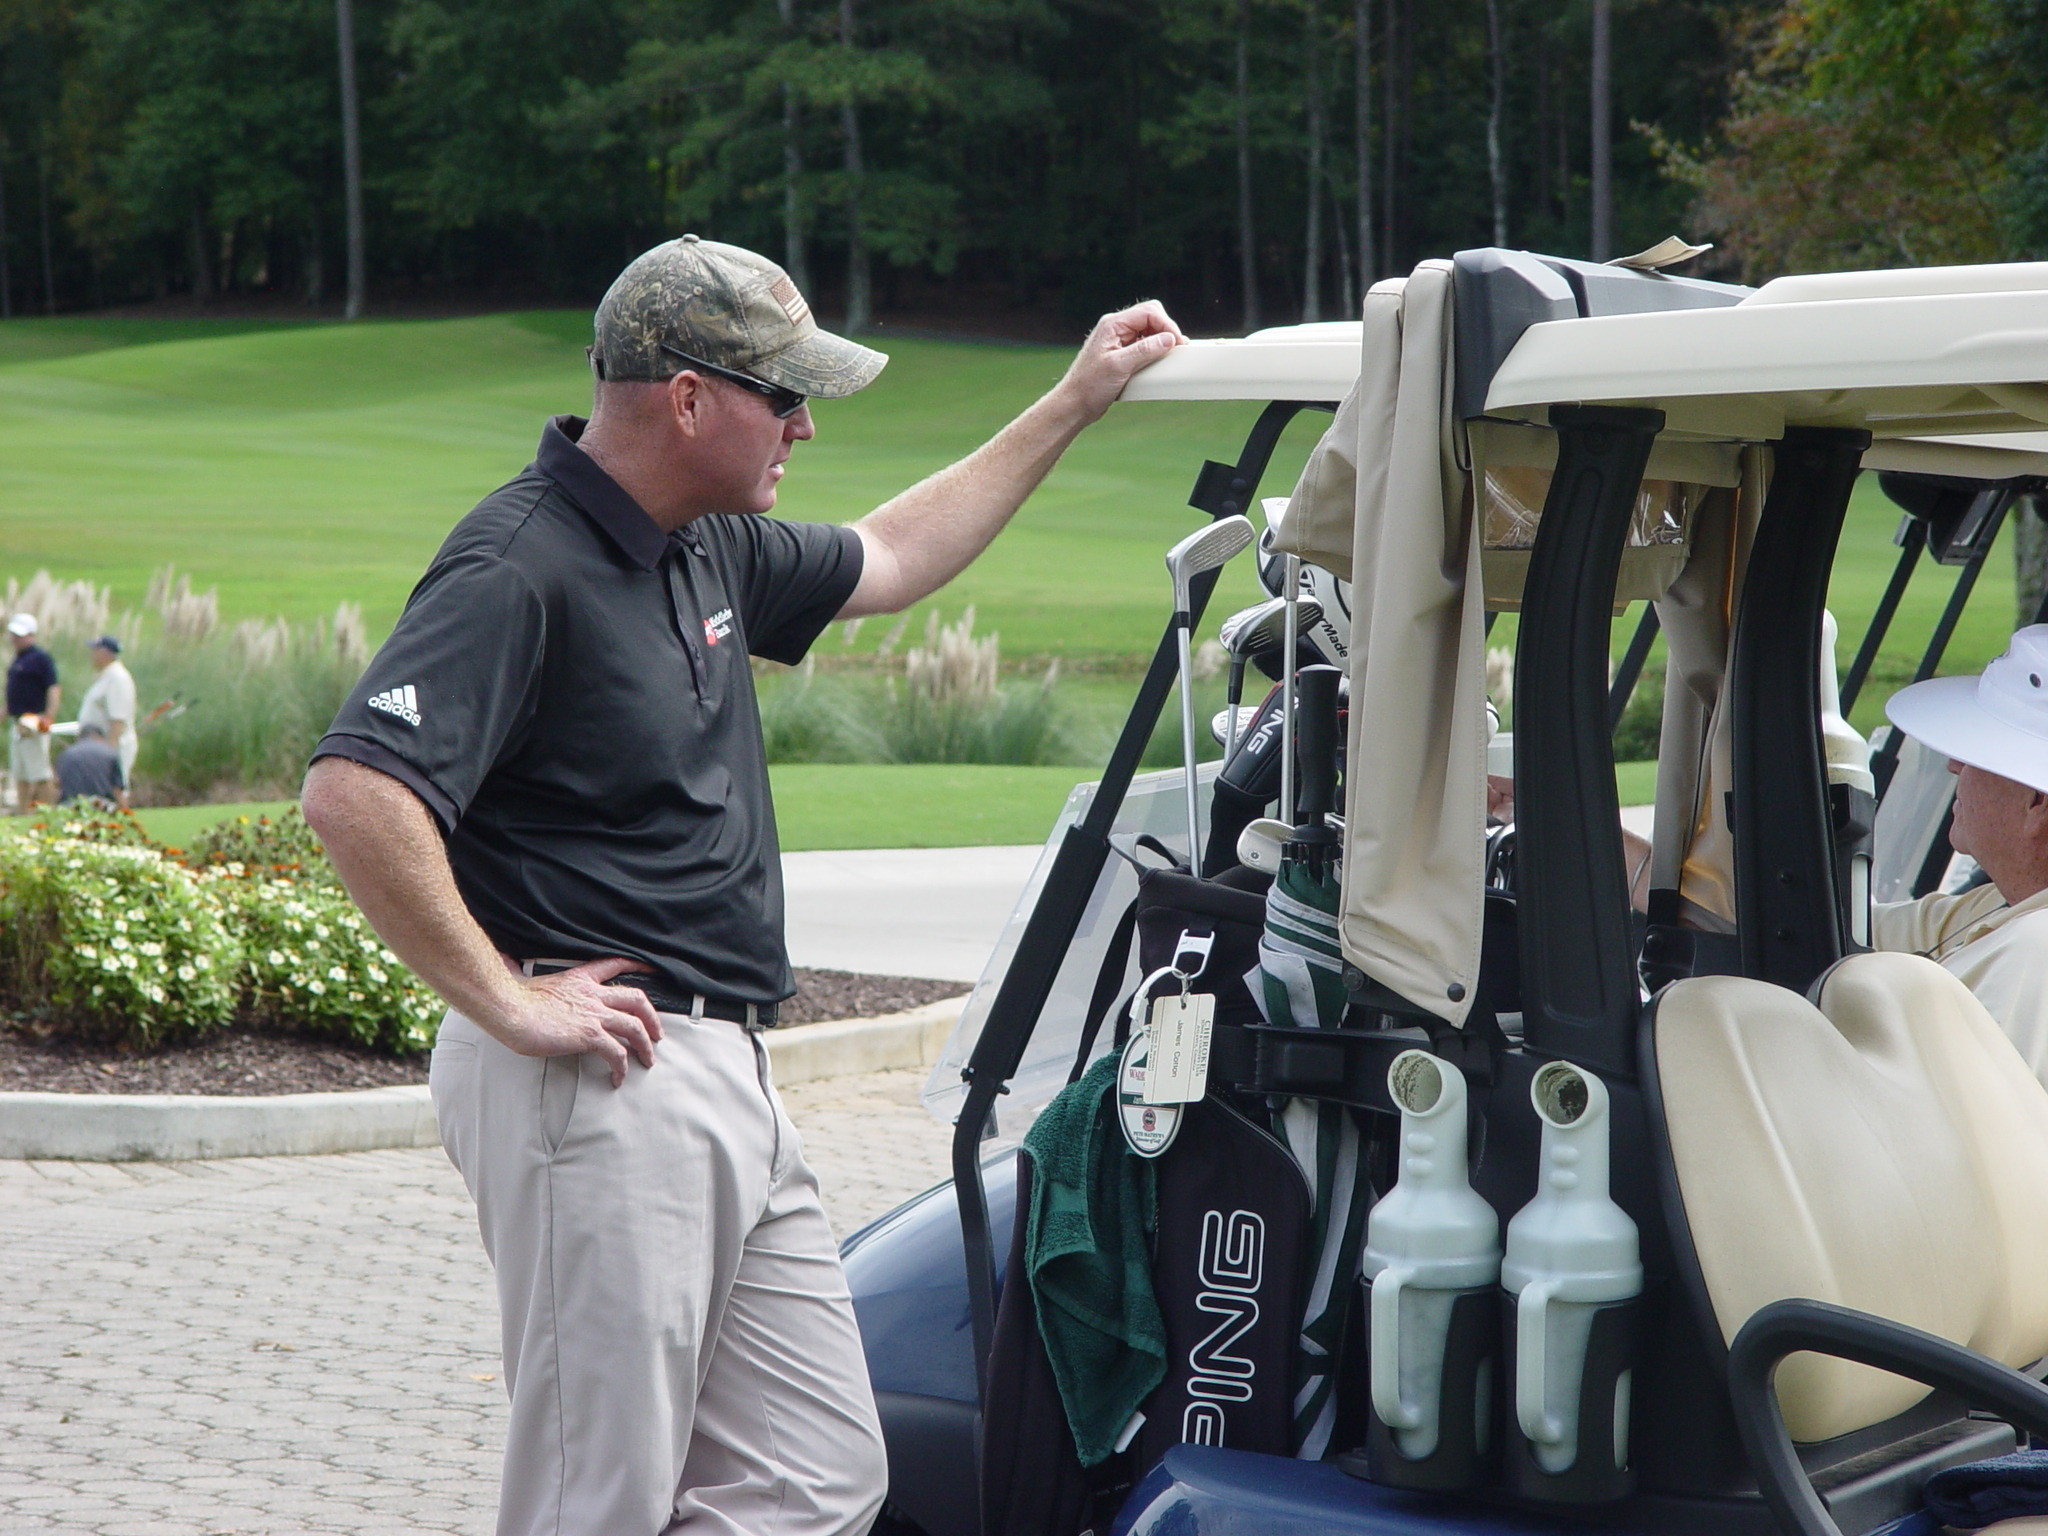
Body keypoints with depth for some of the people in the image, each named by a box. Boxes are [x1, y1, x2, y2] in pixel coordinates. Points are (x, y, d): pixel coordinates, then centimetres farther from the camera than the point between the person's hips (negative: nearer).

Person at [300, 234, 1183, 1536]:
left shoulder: (709, 547, 15)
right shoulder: (522, 570, -15)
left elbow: (883, 563, 33)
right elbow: (356, 793, -26)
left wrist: (1074, 404, 34)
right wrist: (506, 1005, -20)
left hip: (727, 1084, 10)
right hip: (602, 1087, -10)